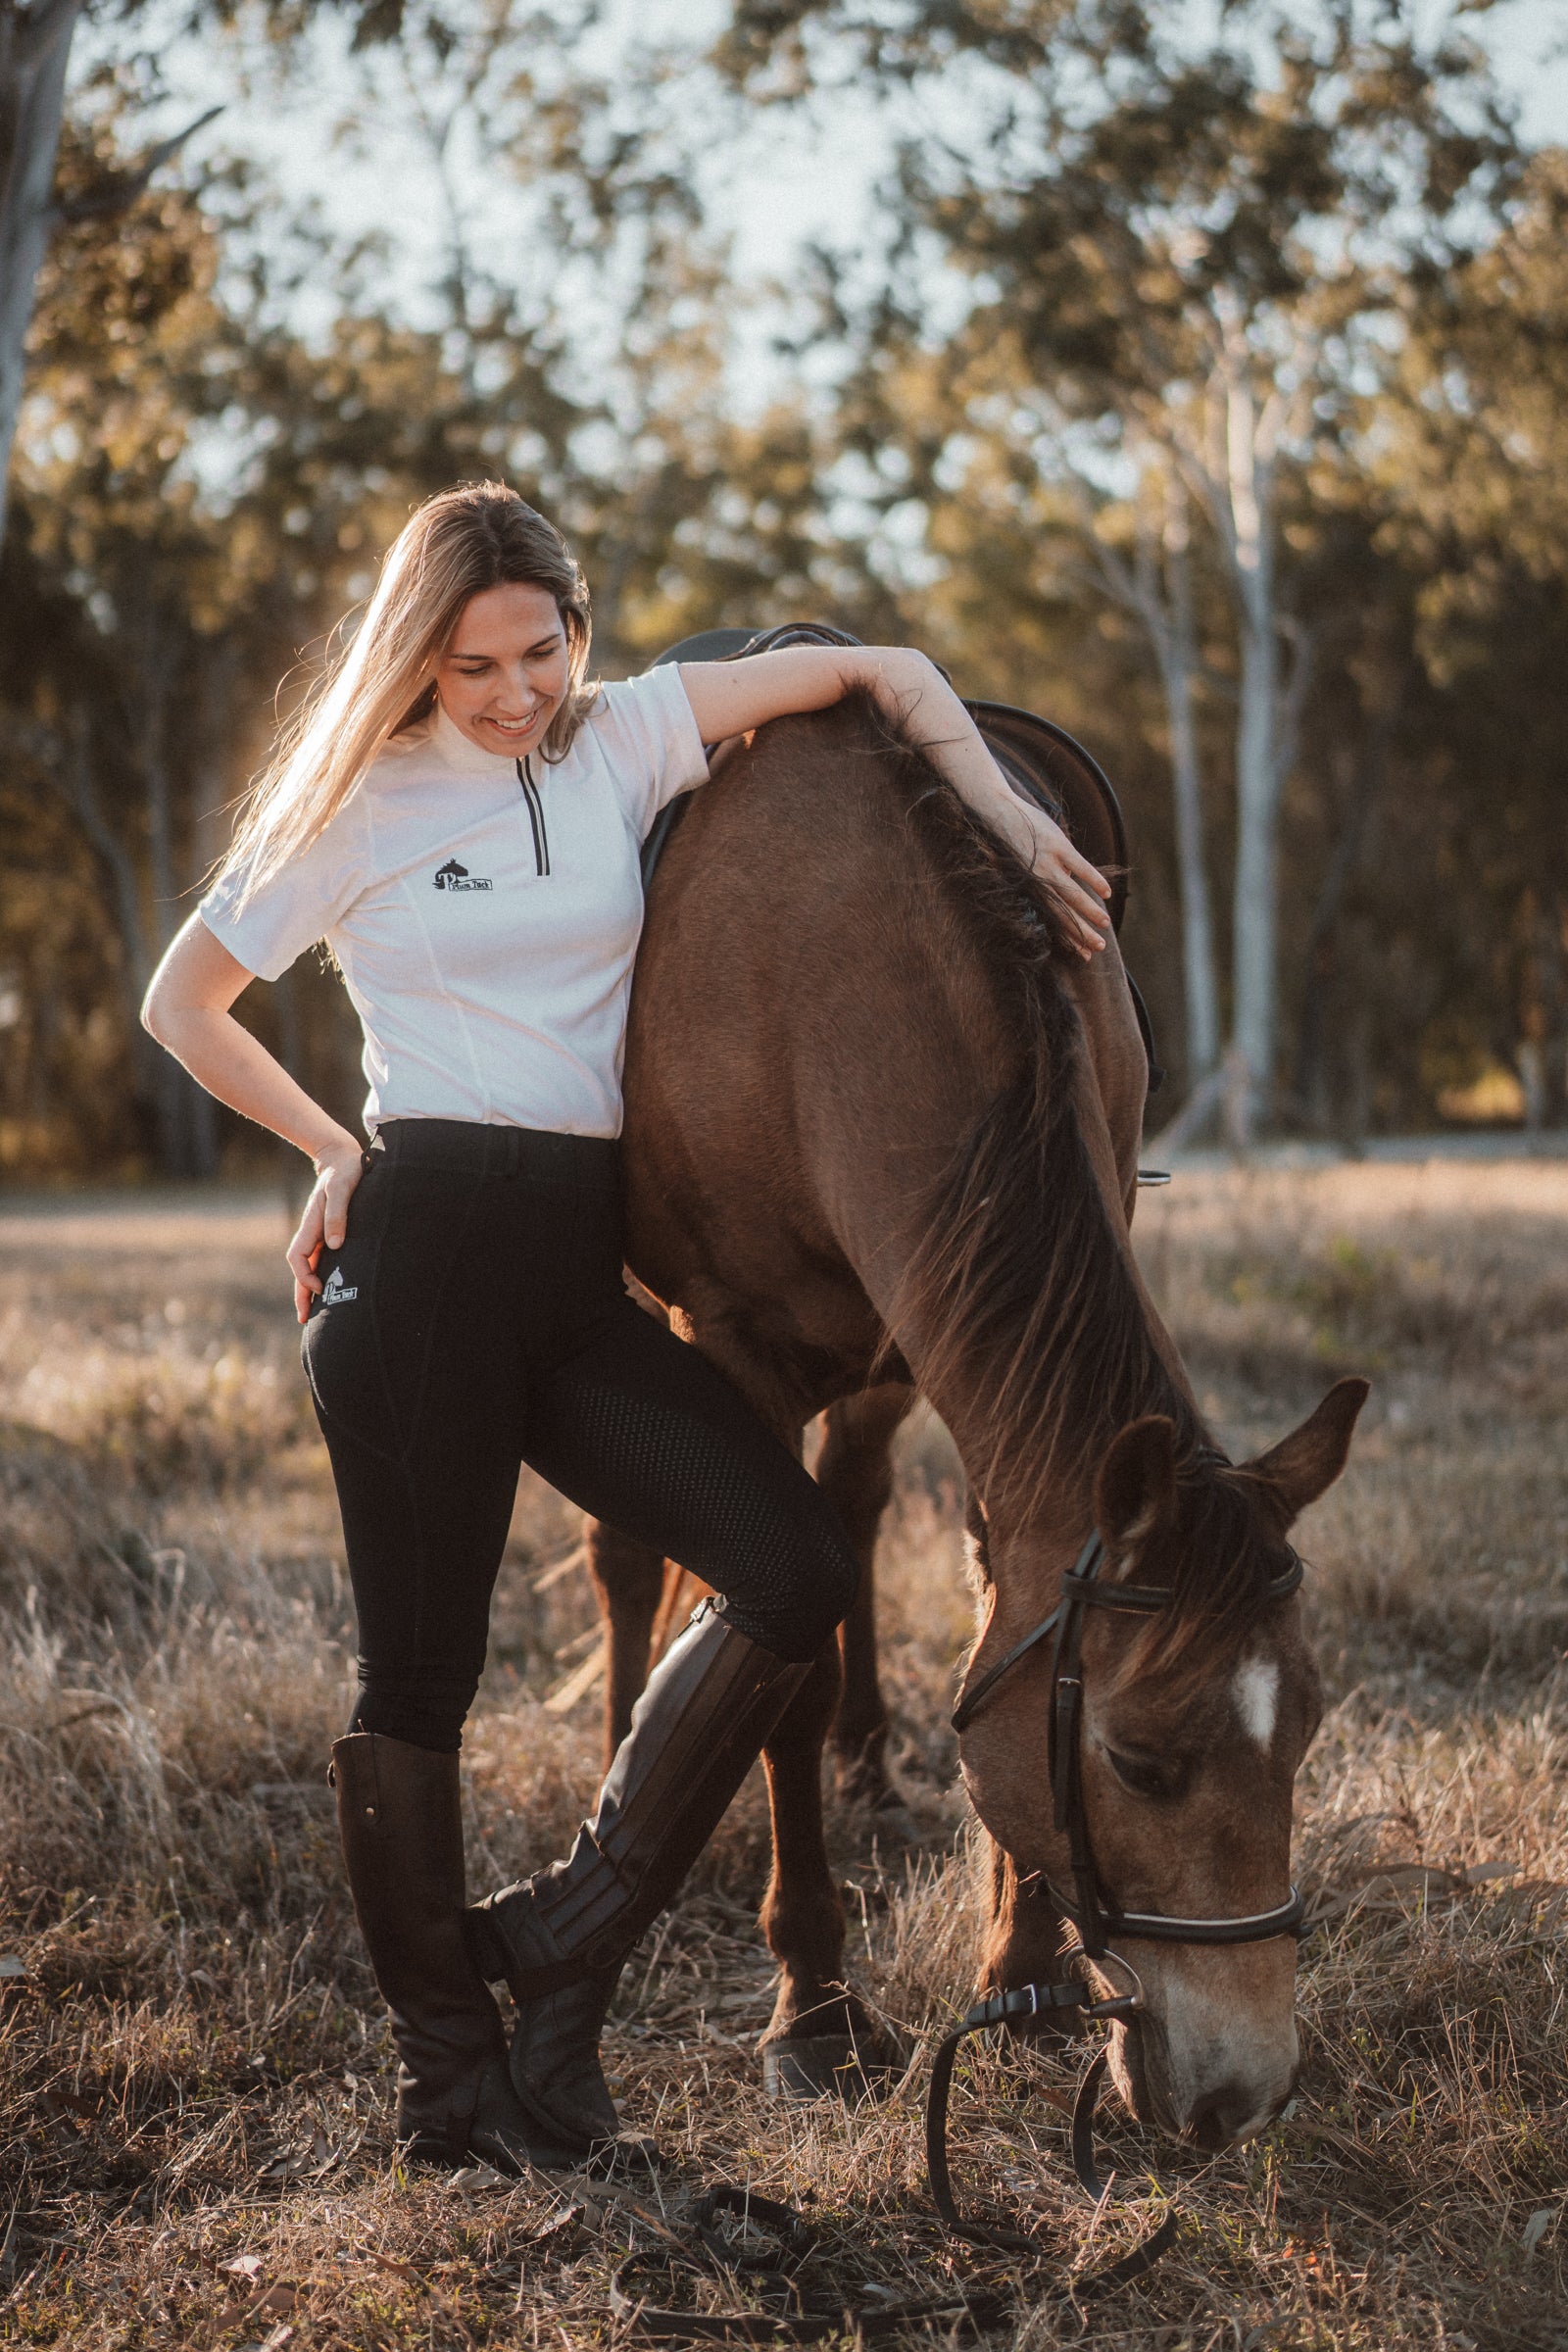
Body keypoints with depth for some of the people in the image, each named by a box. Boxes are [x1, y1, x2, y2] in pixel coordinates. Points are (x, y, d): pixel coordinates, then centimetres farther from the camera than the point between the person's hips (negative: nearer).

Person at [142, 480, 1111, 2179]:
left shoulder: (622, 740, 10)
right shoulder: (359, 806, 3)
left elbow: (878, 670, 12)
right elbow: (181, 1002, 12)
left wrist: (1006, 815, 0)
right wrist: (335, 1149, 5)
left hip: (580, 1264, 4)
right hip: (424, 1252, -4)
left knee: (797, 1573, -8)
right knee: (423, 1671, -1)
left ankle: (569, 1941, 7)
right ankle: (446, 2066, 17)